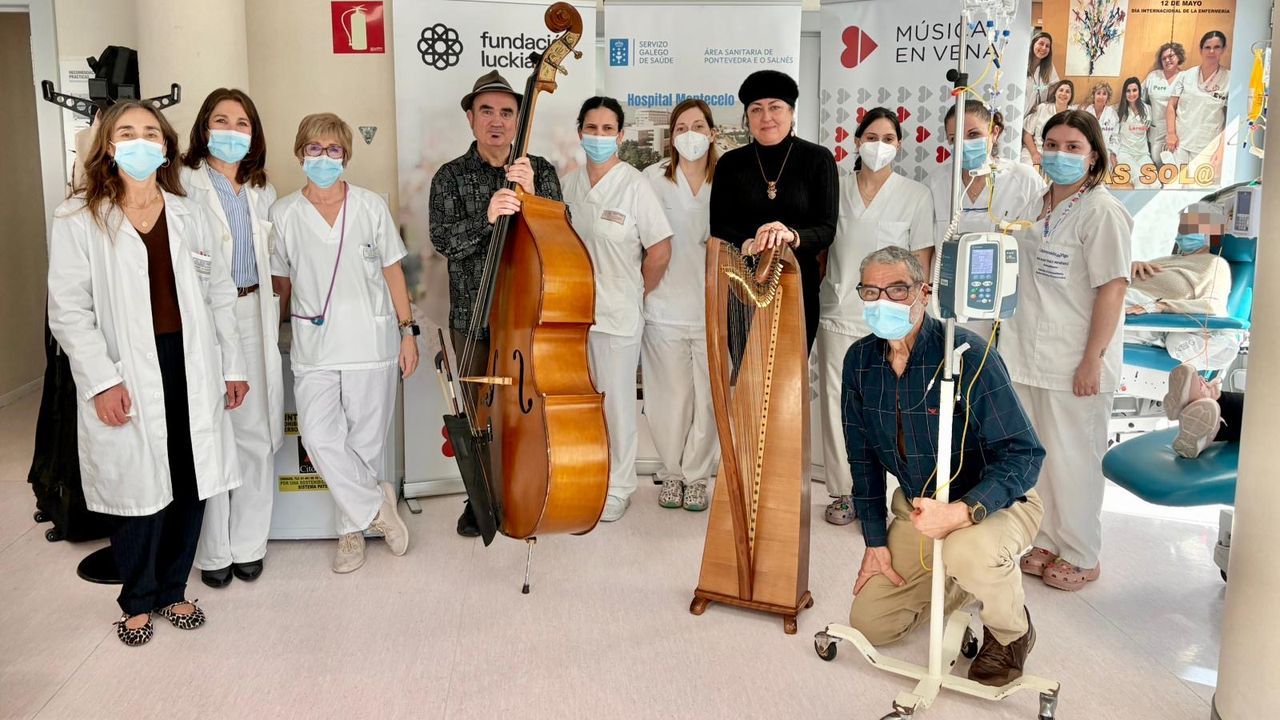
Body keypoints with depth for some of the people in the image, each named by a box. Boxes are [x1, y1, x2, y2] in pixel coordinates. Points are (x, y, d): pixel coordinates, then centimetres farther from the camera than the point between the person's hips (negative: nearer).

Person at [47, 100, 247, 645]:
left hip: (191, 370, 4)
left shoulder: (191, 216, 10)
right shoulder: (79, 219, -2)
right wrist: (102, 380, -13)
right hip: (128, 377, -3)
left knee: (190, 487, 7)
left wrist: (232, 366, 8)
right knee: (140, 491, 2)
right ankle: (137, 601, 24)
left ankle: (172, 590, 28)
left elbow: (220, 296, 11)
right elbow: (69, 310, -5)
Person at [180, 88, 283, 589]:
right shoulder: (187, 183, -2)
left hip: (254, 314, 5)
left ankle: (248, 542, 17)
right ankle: (213, 549, 11)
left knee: (256, 431, 4)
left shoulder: (262, 190, 16)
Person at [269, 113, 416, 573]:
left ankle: (353, 528, 23)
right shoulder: (283, 214, 4)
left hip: (371, 342, 0)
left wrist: (407, 331, 5)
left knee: (366, 441, 5)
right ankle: (377, 504, 5)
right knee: (319, 437, -15)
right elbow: (280, 283, 10)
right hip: (313, 348, 0)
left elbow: (393, 271, 8)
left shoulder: (371, 207, 4)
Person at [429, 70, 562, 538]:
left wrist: (531, 196, -22)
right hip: (474, 316, 0)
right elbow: (444, 240, -12)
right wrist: (486, 218, -29)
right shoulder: (451, 177, 2)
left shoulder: (541, 172, 5)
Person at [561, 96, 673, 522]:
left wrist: (636, 295, 1)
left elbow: (660, 251, -8)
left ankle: (618, 489, 22)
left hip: (617, 317, -5)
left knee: (616, 404, 6)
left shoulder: (635, 186, -10)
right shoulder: (568, 184, 6)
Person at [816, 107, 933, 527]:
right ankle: (842, 492, 18)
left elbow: (922, 263, 1)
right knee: (837, 405, 5)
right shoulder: (835, 189, 6)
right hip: (838, 315, 2)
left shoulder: (916, 196, 1)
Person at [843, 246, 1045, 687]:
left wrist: (960, 513, -41)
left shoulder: (967, 355, -25)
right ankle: (968, 585, 27)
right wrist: (875, 540, 0)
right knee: (868, 625, 2)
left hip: (994, 502, -6)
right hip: (916, 506, 6)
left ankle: (1011, 631, -4)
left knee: (968, 552, -40)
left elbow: (1024, 453, -27)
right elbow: (863, 457, 3)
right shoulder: (859, 361, -6)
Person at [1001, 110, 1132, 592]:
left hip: (1074, 363, -7)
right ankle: (1048, 543, 30)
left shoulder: (1101, 211, -12)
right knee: (1037, 456, 14)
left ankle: (1081, 556, 19)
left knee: (1072, 460, 3)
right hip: (1030, 356, 7)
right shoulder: (1037, 207, 12)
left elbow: (1113, 288, -16)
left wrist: (1092, 360, -18)